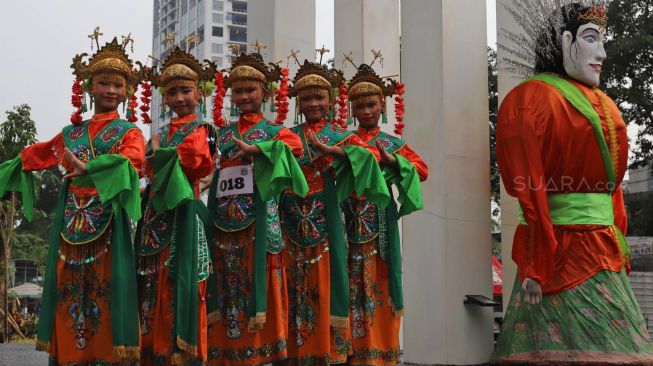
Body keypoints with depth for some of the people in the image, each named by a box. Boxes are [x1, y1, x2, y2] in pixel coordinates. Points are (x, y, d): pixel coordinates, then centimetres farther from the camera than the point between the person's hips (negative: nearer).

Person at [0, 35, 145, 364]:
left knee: (105, 291, -6)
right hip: (71, 222, 4)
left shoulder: (129, 132, 3)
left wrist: (87, 167, -32)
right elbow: (35, 155, 31)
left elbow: (132, 160, -19)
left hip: (108, 222, -4)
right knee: (68, 293, 4)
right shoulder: (72, 132, 17)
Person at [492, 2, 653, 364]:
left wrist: (618, 250, 12)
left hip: (603, 249, 8)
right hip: (561, 250, -8)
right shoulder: (532, 99, -7)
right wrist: (535, 265, -19)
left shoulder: (602, 104, 17)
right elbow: (529, 190, -15)